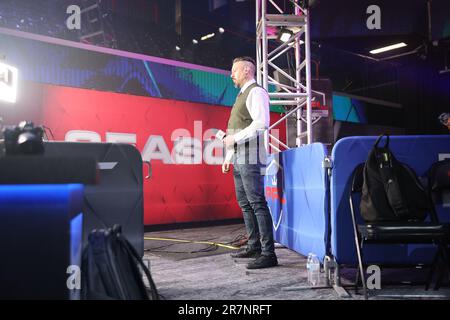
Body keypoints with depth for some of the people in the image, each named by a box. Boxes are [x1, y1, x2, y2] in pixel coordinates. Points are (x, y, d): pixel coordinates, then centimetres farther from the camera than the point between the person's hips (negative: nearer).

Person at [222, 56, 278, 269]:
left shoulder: (256, 92, -6)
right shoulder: (242, 95, 22)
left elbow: (261, 123, -21)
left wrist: (235, 138, -17)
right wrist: (229, 156, 21)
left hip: (250, 159, -10)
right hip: (239, 160, 10)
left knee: (257, 204, -10)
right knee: (244, 204, 13)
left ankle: (268, 254, -7)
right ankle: (254, 247, 23)